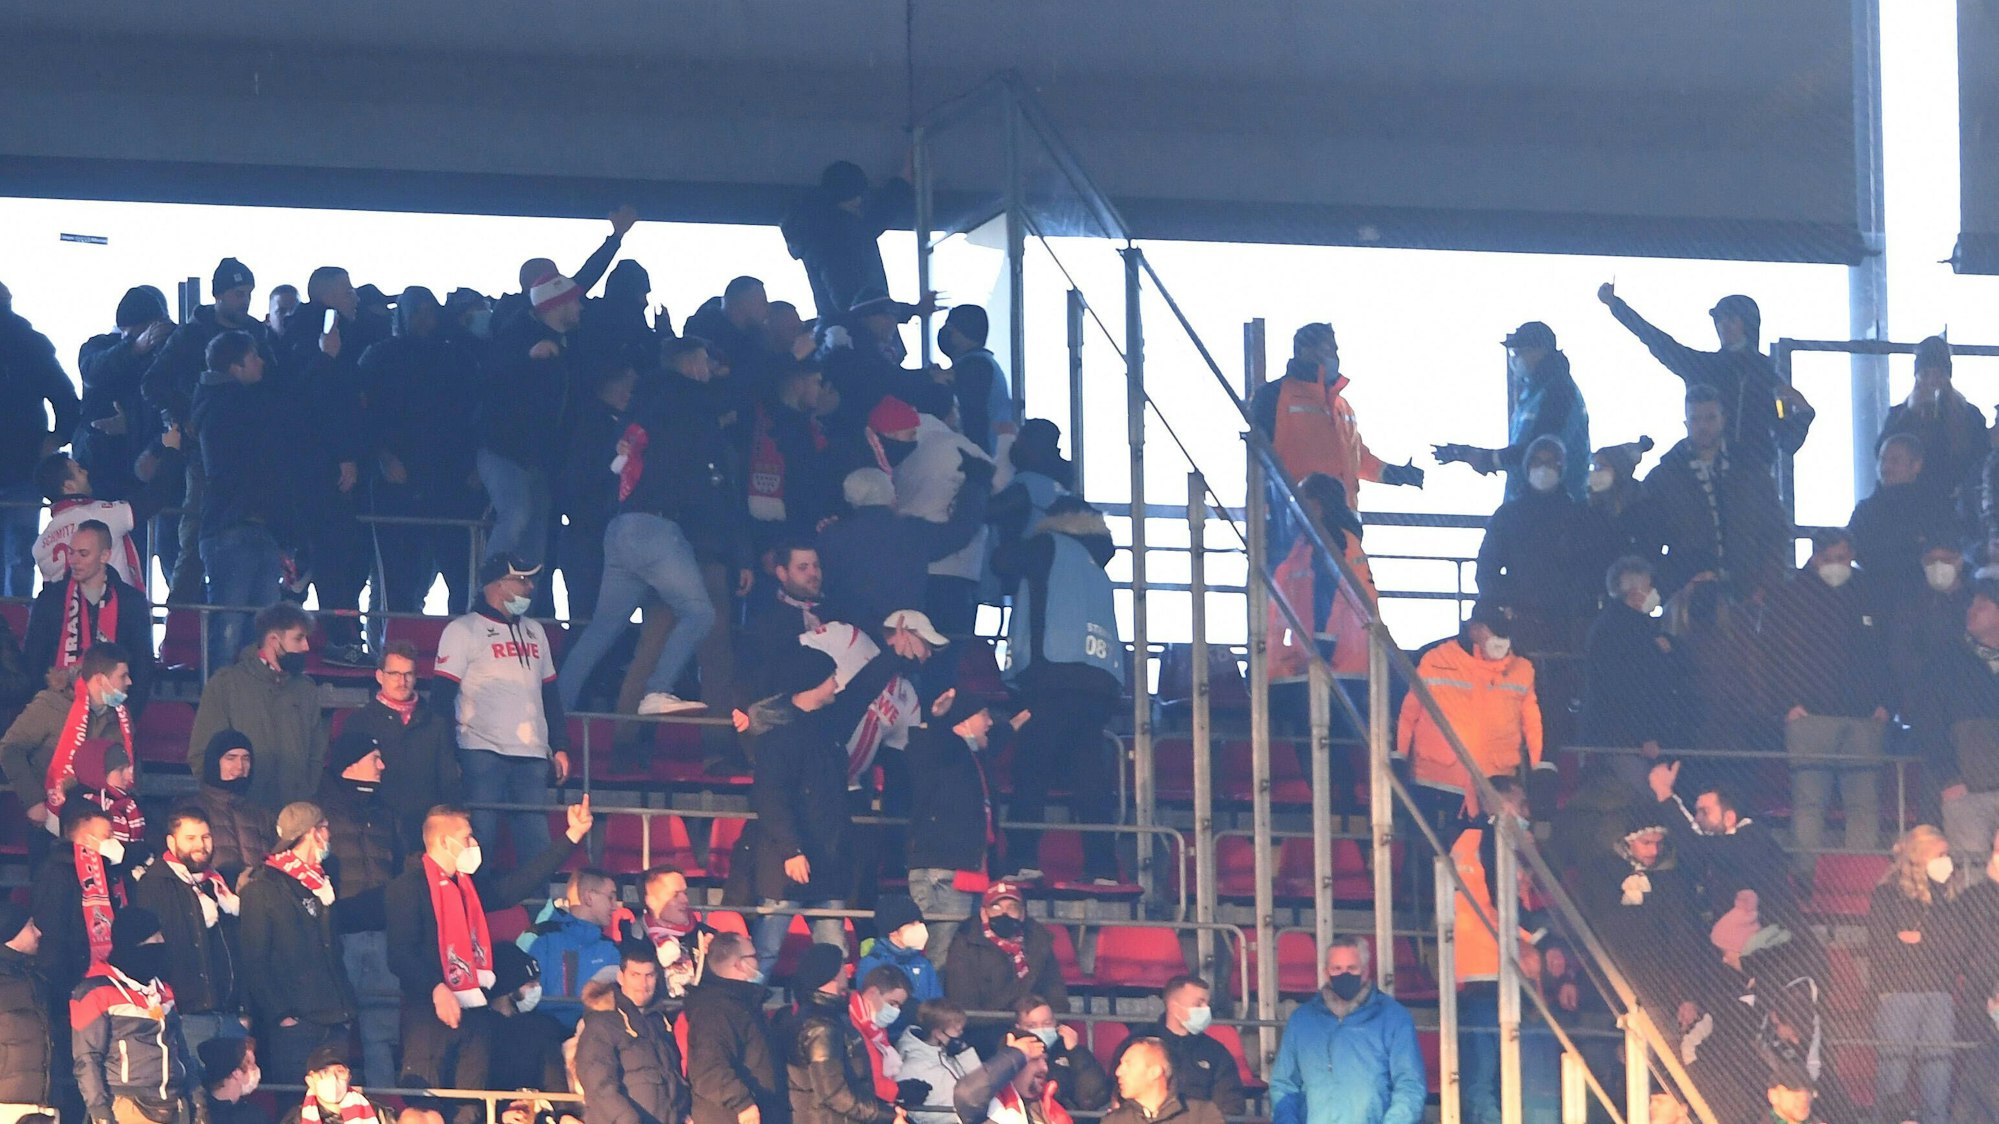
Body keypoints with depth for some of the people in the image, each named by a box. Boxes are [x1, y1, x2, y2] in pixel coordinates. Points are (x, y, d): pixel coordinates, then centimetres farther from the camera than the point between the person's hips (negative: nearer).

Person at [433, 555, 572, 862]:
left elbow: (550, 693, 25)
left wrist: (560, 747, 17)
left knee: (537, 845, 1)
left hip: (532, 756, 6)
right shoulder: (463, 630, 1)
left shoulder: (535, 631, 20)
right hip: (482, 753, -6)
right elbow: (443, 696, -5)